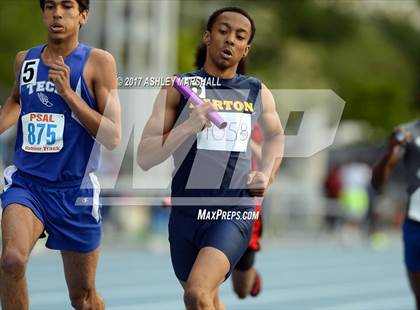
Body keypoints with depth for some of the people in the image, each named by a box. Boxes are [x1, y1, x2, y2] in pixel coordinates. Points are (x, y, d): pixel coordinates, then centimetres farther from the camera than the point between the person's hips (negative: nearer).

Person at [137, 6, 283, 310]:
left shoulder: (257, 92, 6)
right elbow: (145, 157, -8)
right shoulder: (178, 89, -1)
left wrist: (266, 174, 10)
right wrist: (188, 127, -22)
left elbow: (275, 135, 28)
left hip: (233, 213, -1)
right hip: (186, 212, 1)